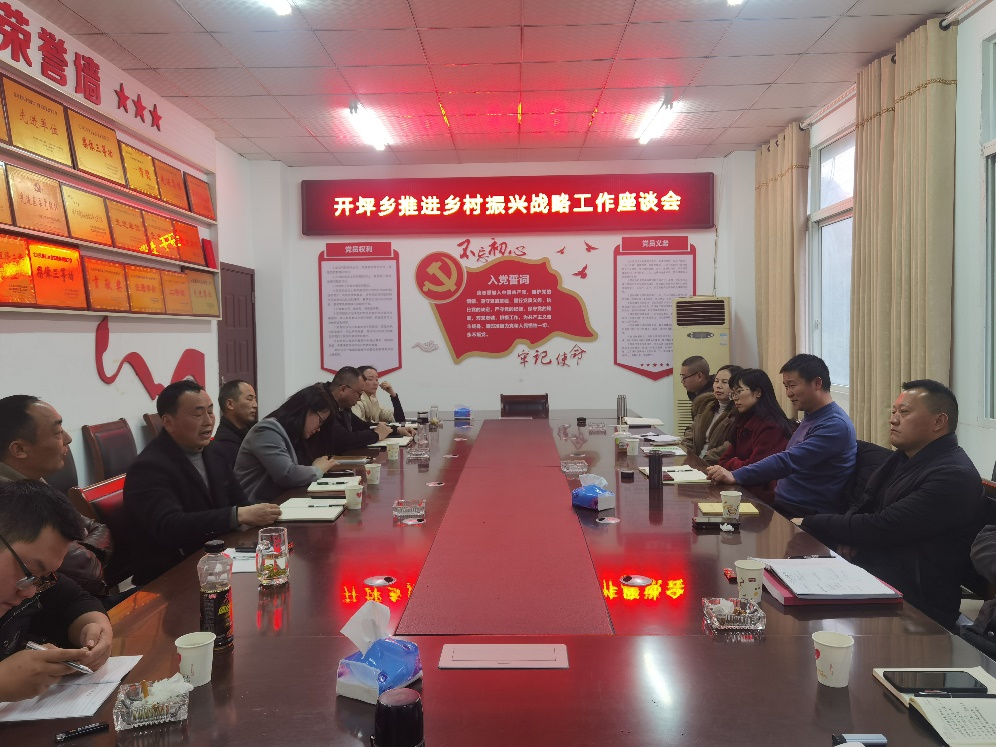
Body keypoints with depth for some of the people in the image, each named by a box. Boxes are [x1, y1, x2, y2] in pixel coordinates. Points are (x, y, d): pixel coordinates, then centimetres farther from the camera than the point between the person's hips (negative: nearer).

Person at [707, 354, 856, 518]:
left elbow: (789, 461, -25)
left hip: (809, 515, -8)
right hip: (781, 504, 9)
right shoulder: (811, 417, 16)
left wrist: (735, 476, -26)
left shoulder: (835, 425, -16)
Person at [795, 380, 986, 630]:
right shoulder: (905, 457, 12)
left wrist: (810, 523, -12)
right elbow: (863, 509, 14)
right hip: (869, 573, 8)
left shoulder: (954, 477, -17)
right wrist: (852, 539, -9)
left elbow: (881, 527, -21)